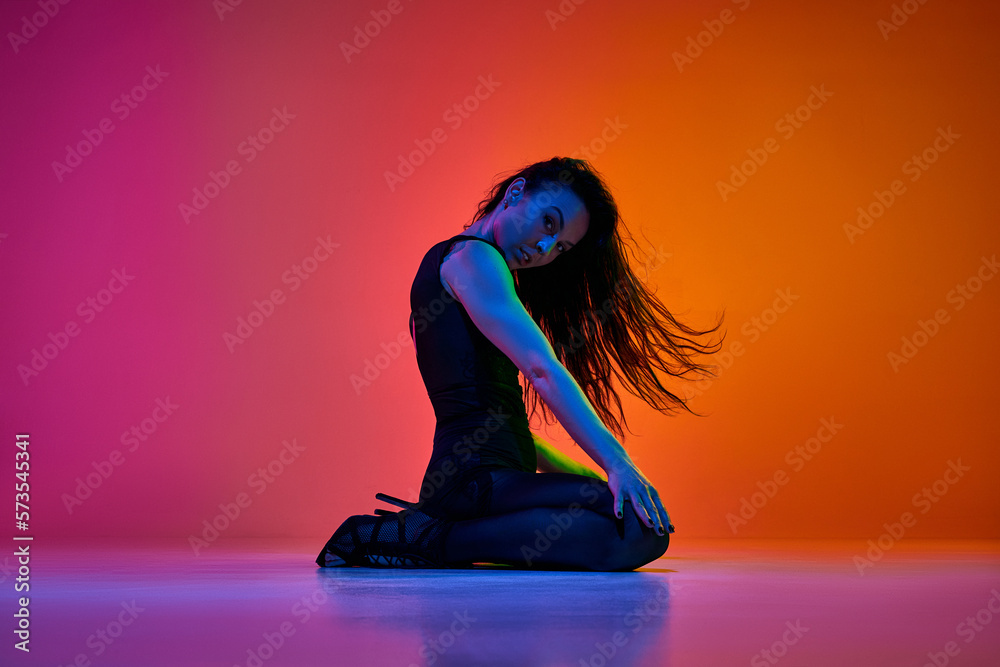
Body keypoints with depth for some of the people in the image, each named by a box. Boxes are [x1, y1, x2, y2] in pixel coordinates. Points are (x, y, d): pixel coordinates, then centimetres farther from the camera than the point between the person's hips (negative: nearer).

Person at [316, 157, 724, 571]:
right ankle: (429, 538, -13)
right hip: (475, 479, -11)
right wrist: (615, 463, -23)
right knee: (641, 531, -26)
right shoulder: (472, 257, -6)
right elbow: (542, 370, -19)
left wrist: (590, 476, 19)